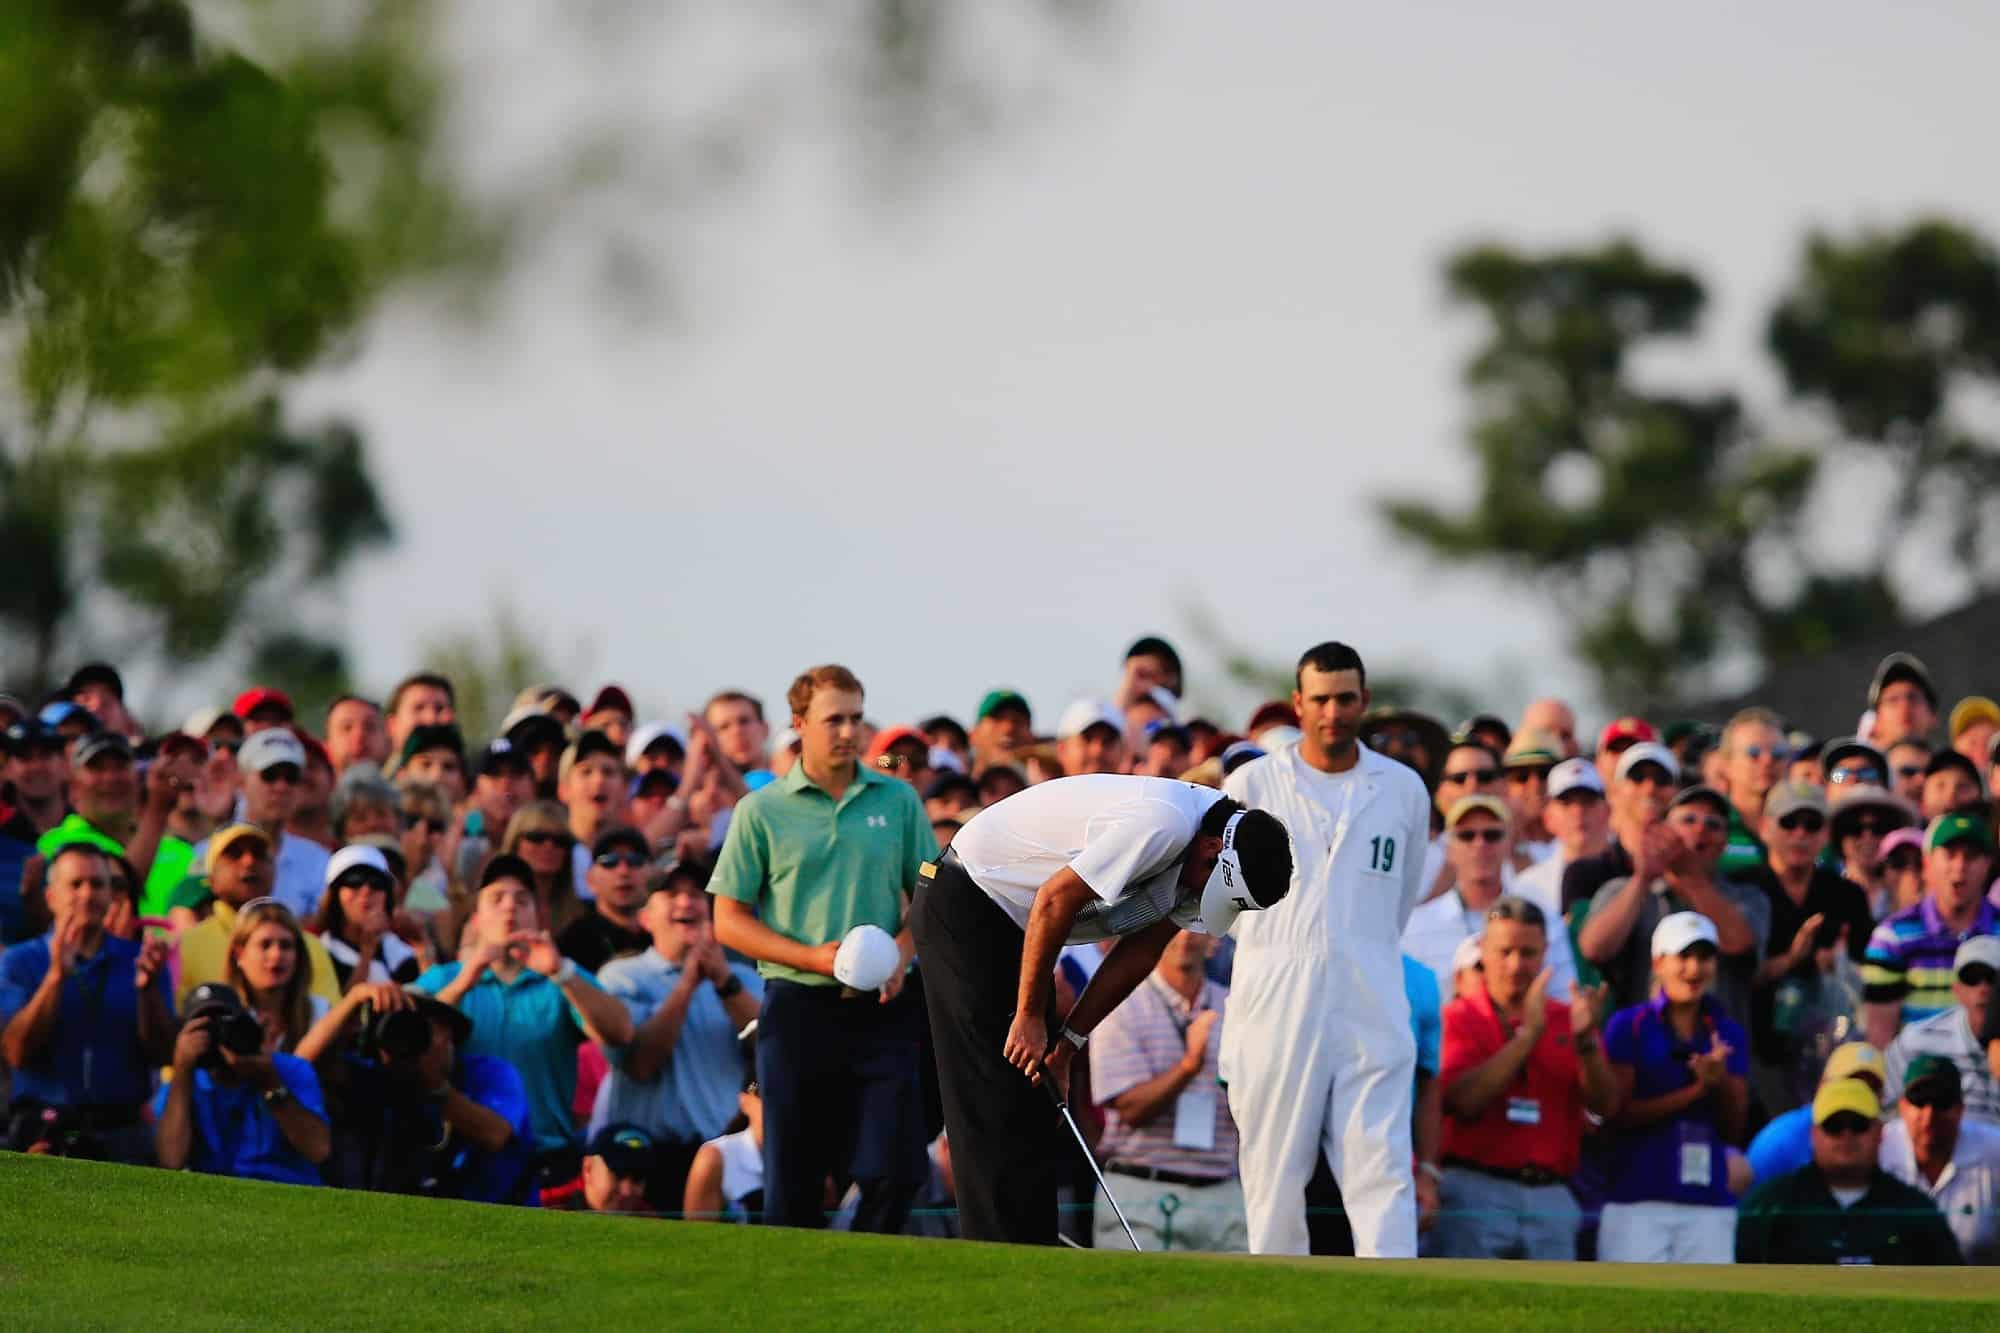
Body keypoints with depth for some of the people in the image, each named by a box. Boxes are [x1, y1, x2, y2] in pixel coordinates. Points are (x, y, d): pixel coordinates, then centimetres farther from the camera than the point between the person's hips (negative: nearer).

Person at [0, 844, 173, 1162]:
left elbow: (161, 1053, 4)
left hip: (121, 1128, 1)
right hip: (44, 1133, -1)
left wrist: (147, 989, -13)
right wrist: (56, 976, -15)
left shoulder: (139, 960, 10)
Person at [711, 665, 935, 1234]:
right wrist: (812, 957, -11)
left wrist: (901, 952, -7)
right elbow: (729, 921, 1)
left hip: (883, 1009, 2)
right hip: (799, 1007, -2)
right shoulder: (761, 811, 2)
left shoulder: (898, 799, 8)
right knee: (793, 1184, 0)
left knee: (894, 1169, -5)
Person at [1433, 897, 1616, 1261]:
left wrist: (1585, 1040, -14)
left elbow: (1605, 1104, 4)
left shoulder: (1566, 1019, 14)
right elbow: (1462, 1101, -13)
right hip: (1475, 1191, -4)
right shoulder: (1458, 1018, 3)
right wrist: (1529, 1033, -14)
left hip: (1550, 1199, 4)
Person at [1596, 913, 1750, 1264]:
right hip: (1638, 1197, -3)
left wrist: (1721, 1083, -10)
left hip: (1710, 1199, 3)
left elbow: (1734, 1130, 10)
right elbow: (1619, 1113, -7)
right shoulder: (1629, 1026, 3)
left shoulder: (1728, 1035, 12)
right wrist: (1695, 1091, -13)